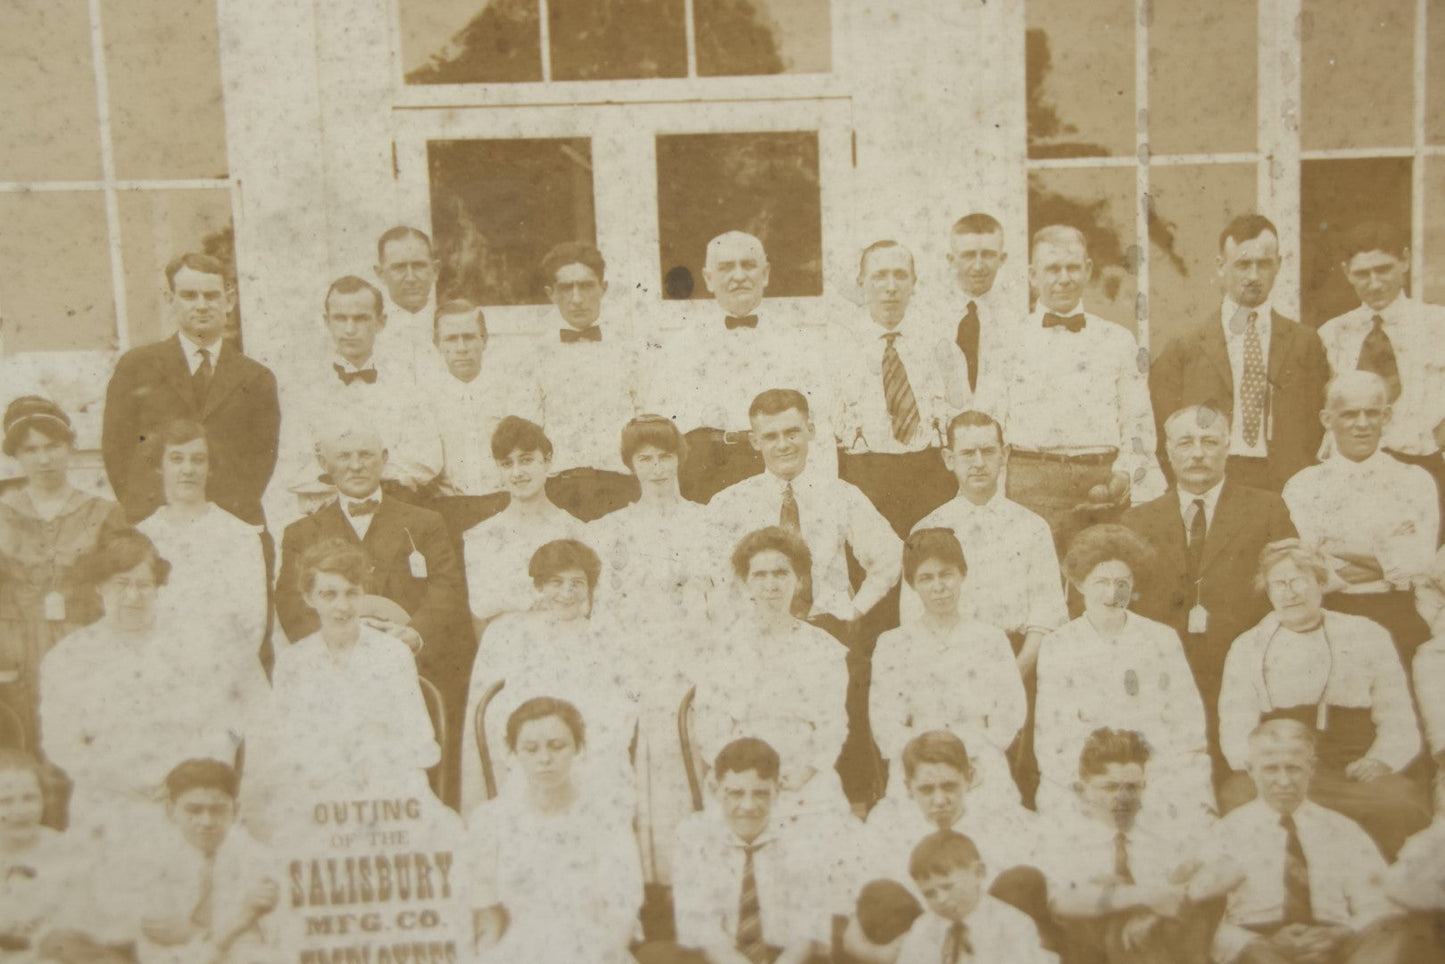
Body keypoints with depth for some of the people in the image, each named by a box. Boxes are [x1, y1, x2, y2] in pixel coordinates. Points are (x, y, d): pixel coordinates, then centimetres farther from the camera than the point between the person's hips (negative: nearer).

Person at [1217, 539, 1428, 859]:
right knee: (1237, 794, -34)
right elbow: (1235, 733, 5)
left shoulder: (1367, 636, 15)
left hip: (1357, 776, 1)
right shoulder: (1248, 649, 14)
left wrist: (1380, 761, -9)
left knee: (1398, 797, -33)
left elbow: (1399, 723, 12)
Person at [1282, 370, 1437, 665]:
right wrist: (1390, 556, -4)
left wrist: (1338, 548, -7)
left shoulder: (1415, 481, 7)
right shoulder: (1302, 487, 4)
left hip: (1400, 622, 1)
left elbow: (1419, 566, -4)